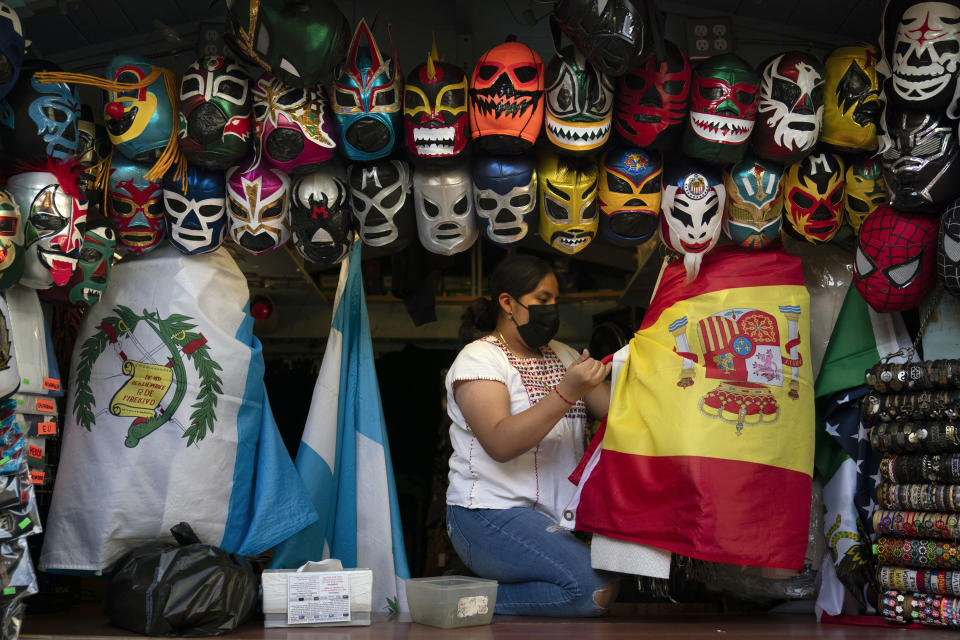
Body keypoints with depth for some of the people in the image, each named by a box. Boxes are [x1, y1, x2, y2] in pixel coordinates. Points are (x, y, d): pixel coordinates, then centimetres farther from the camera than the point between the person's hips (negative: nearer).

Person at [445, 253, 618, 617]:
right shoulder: (479, 359, -4)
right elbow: (500, 444, -20)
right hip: (492, 516, -8)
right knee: (597, 590, -25)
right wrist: (566, 392, -26)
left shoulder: (563, 356, 19)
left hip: (559, 516, 8)